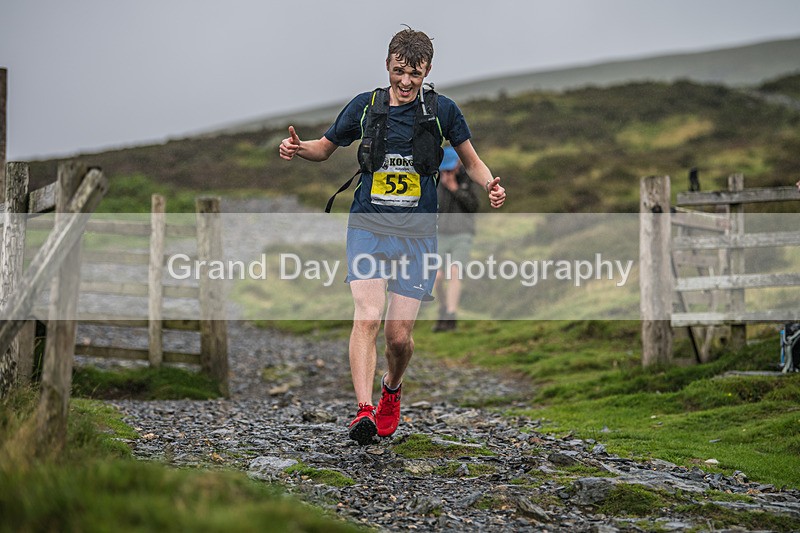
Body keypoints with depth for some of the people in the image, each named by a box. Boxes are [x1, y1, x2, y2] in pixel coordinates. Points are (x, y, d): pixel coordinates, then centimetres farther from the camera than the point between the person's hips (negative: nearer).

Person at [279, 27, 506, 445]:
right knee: (368, 316, -20)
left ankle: (391, 390, 31)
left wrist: (489, 184, -7)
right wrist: (299, 148, -3)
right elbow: (326, 147, 19)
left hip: (417, 233, 0)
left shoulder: (442, 111, 3)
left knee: (399, 334, -1)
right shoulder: (364, 106, 4)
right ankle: (364, 411, -27)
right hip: (368, 226, 0)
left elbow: (471, 162, 14)